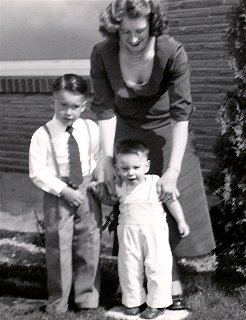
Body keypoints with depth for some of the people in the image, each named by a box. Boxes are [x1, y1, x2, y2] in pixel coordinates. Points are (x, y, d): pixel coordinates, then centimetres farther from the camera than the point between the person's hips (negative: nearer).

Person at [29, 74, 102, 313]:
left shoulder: (91, 129, -1)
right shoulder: (42, 135, -11)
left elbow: (98, 158, 11)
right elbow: (37, 172, -13)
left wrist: (95, 181, -5)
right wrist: (64, 190, -18)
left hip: (87, 193, 3)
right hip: (57, 197, -3)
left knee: (89, 245, 9)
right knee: (59, 247, 3)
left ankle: (86, 296, 26)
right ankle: (58, 300, 20)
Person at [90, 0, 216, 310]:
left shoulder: (172, 52, -28)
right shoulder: (102, 54, -22)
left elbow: (181, 113, -27)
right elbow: (105, 110, -15)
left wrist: (173, 171, -31)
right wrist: (108, 161, -18)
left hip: (166, 131, -1)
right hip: (127, 132, 1)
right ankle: (172, 282, 16)